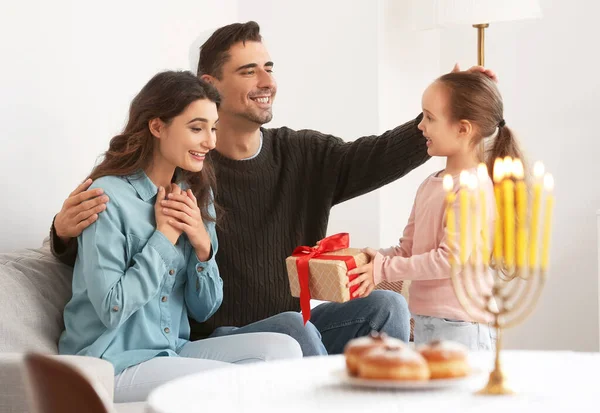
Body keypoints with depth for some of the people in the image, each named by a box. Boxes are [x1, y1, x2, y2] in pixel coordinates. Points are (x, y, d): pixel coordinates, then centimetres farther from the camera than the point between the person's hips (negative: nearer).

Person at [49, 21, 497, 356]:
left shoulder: (302, 154, 5)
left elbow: (379, 157, -8)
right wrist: (68, 231, -36)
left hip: (292, 327, 6)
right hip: (216, 339, -6)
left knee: (386, 305, -13)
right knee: (294, 327, -33)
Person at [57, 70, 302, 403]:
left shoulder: (196, 196, 9)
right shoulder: (108, 196, -13)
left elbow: (203, 310, 9)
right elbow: (111, 309, -19)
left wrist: (203, 246, -9)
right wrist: (164, 236, -14)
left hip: (174, 350, 7)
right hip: (113, 363, -7)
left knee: (283, 348, -15)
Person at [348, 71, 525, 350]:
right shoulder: (430, 185, 13)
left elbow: (452, 258, -20)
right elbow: (408, 248, 16)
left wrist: (384, 269, -16)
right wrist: (374, 258, -4)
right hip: (426, 323, 9)